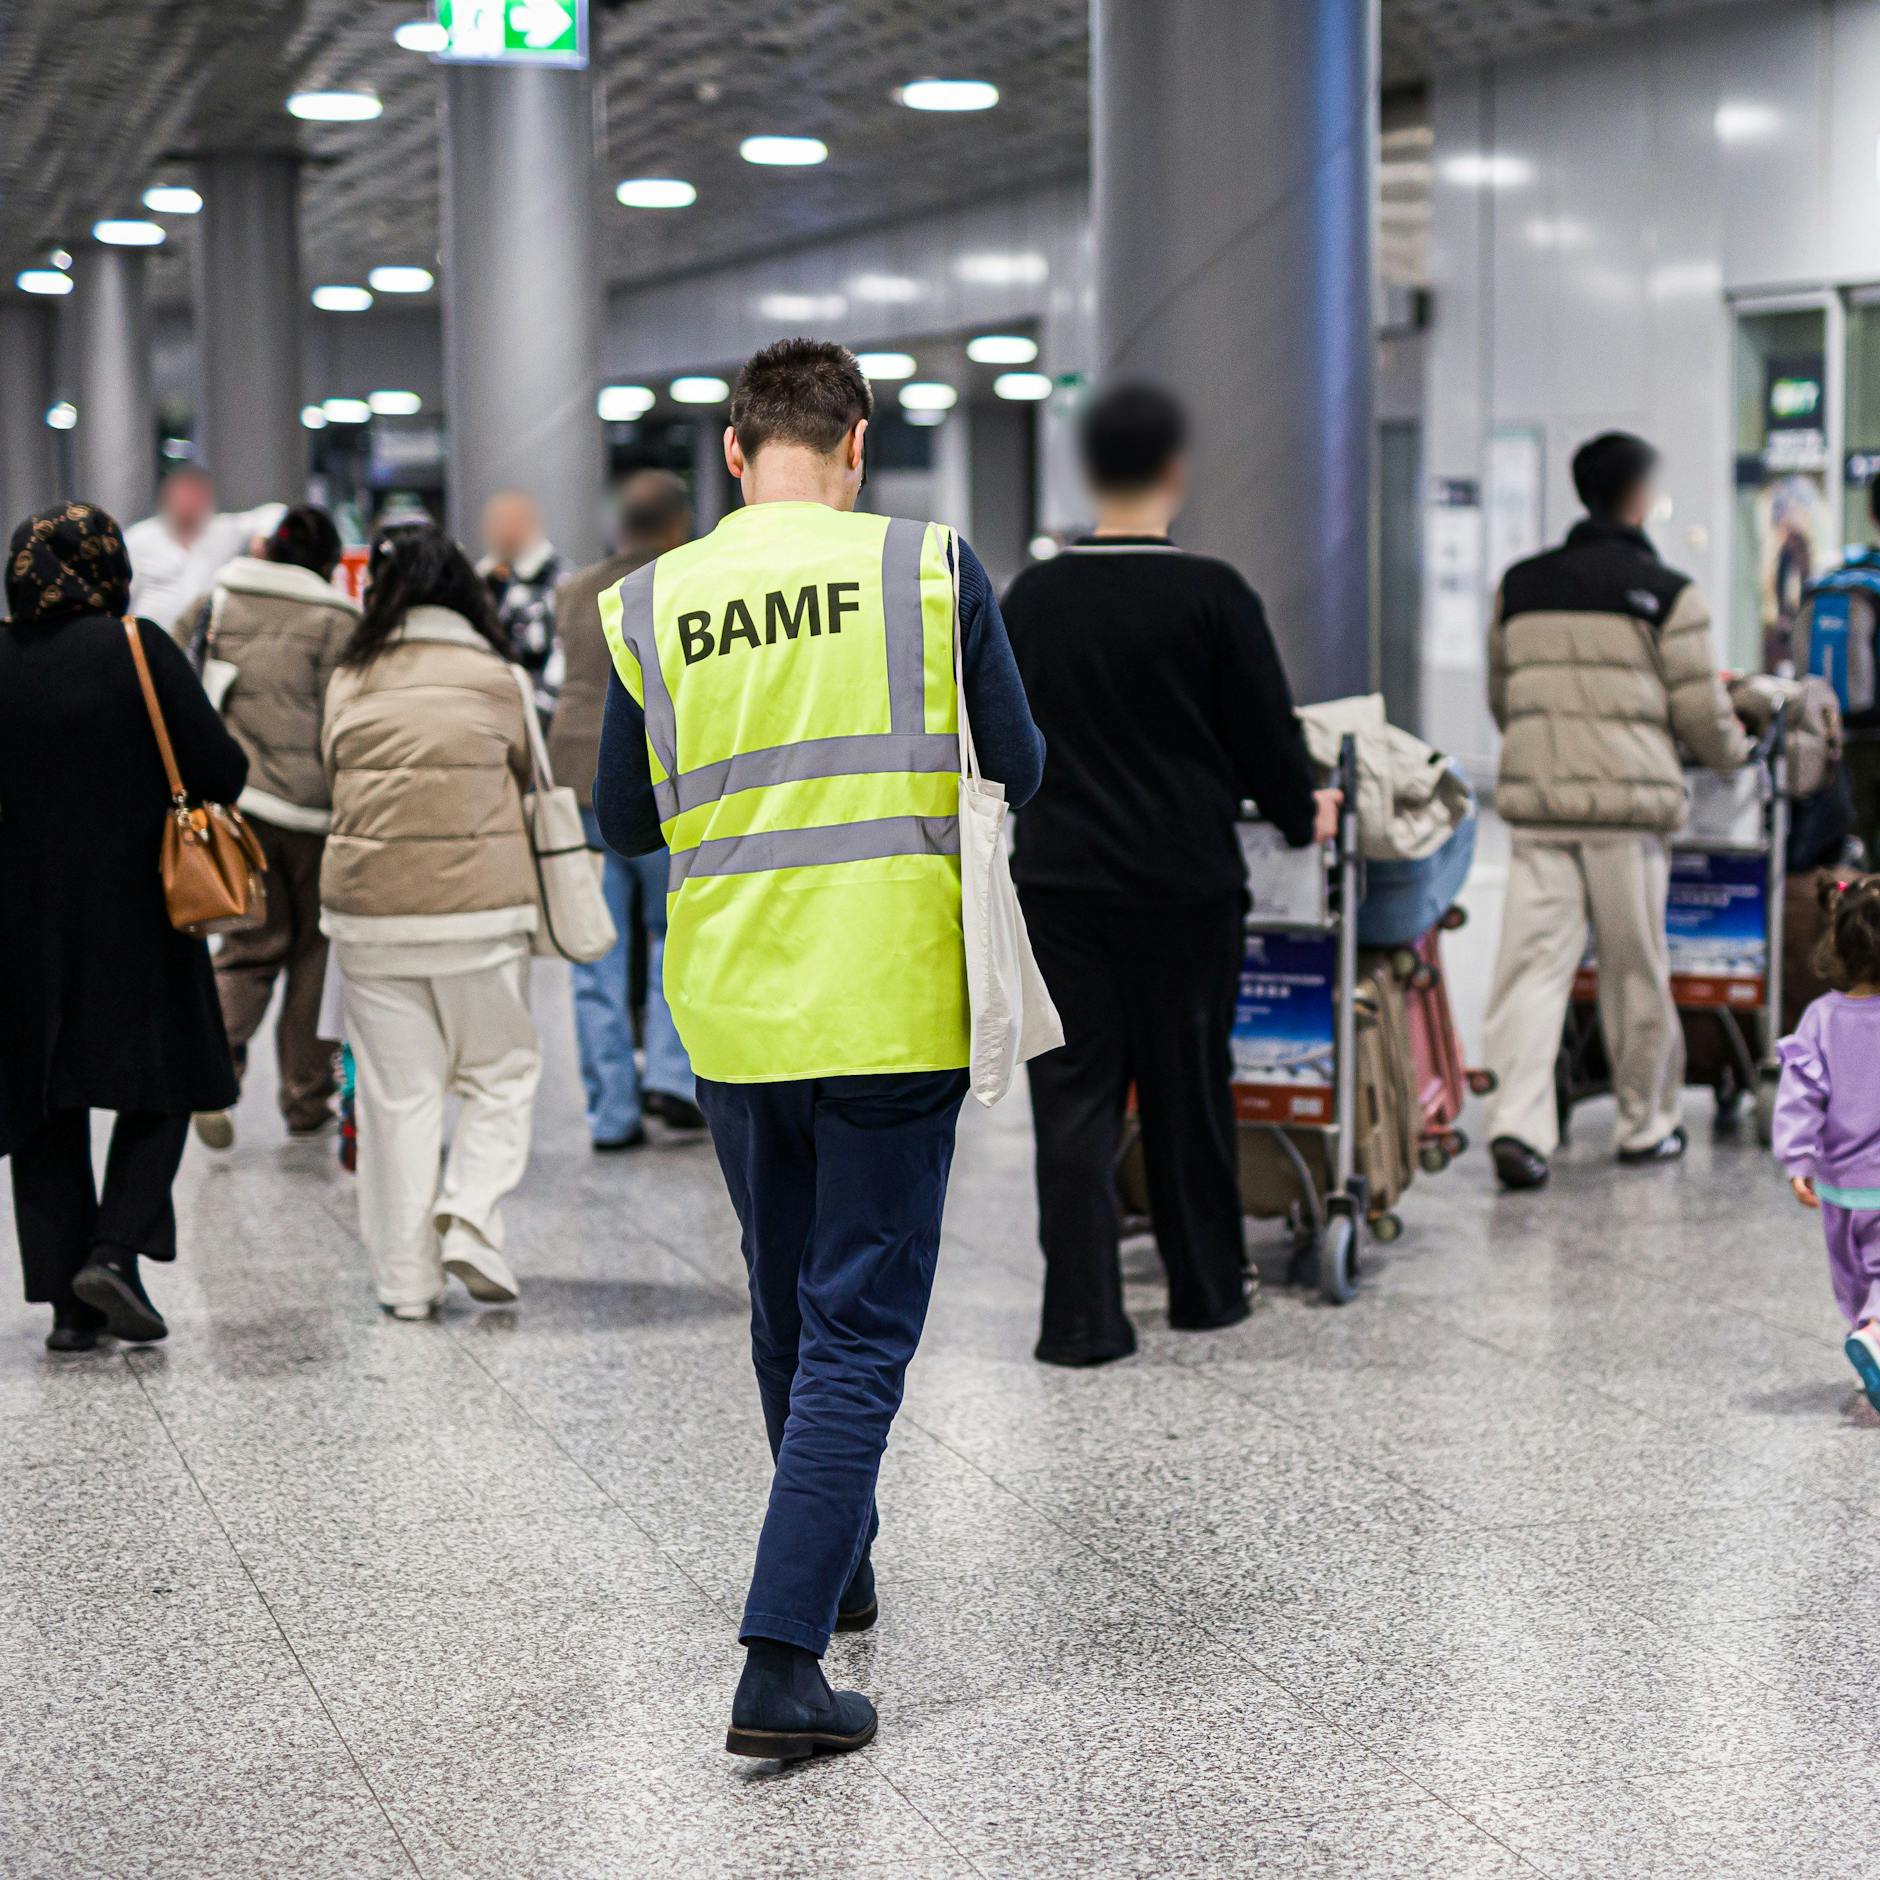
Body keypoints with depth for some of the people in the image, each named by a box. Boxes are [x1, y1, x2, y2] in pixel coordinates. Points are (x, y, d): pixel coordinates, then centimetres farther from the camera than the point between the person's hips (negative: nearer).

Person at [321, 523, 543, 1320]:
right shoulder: (492, 679, -4)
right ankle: (471, 1221, -5)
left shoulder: (348, 685, 1)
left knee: (395, 1094, 7)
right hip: (479, 906, -2)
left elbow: (335, 777, 8)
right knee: (501, 1074, 13)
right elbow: (522, 778, 7)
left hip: (367, 909, 2)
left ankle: (406, 1276, 9)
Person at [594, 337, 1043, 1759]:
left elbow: (626, 825, 9)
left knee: (789, 1312, 21)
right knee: (860, 1330, 0)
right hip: (891, 1009, -3)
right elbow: (1019, 772, 3)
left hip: (732, 1015, 3)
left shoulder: (652, 606, 0)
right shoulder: (930, 569, -5)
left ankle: (833, 1573, 40)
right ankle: (783, 1664, -8)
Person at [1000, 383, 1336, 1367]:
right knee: (1188, 1092, 10)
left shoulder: (1029, 597, 3)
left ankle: (1081, 1316, -1)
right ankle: (1206, 1290, 24)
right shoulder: (1211, 595, -9)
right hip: (1181, 881, -2)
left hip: (1056, 877, 2)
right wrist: (1301, 813, 18)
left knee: (1073, 1097, 3)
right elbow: (1266, 730, -2)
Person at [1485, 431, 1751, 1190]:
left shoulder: (1520, 586, 11)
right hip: (1628, 801, -3)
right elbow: (1704, 716, -1)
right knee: (1635, 971, 8)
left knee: (1534, 960, -1)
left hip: (1536, 796, 3)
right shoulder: (1668, 594, -2)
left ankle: (1517, 1122, -15)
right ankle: (1645, 1125, 20)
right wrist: (1736, 751, 21)